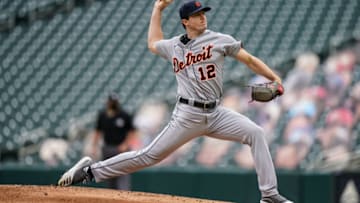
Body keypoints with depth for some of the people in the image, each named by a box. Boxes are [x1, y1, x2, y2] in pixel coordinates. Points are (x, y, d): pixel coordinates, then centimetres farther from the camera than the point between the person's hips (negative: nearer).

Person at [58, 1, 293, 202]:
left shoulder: (220, 40, 3)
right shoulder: (173, 46, 9)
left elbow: (249, 59, 3)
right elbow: (153, 43, 32)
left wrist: (275, 79, -7)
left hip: (215, 113, 1)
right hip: (188, 115, -1)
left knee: (256, 133, -16)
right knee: (149, 155, -5)